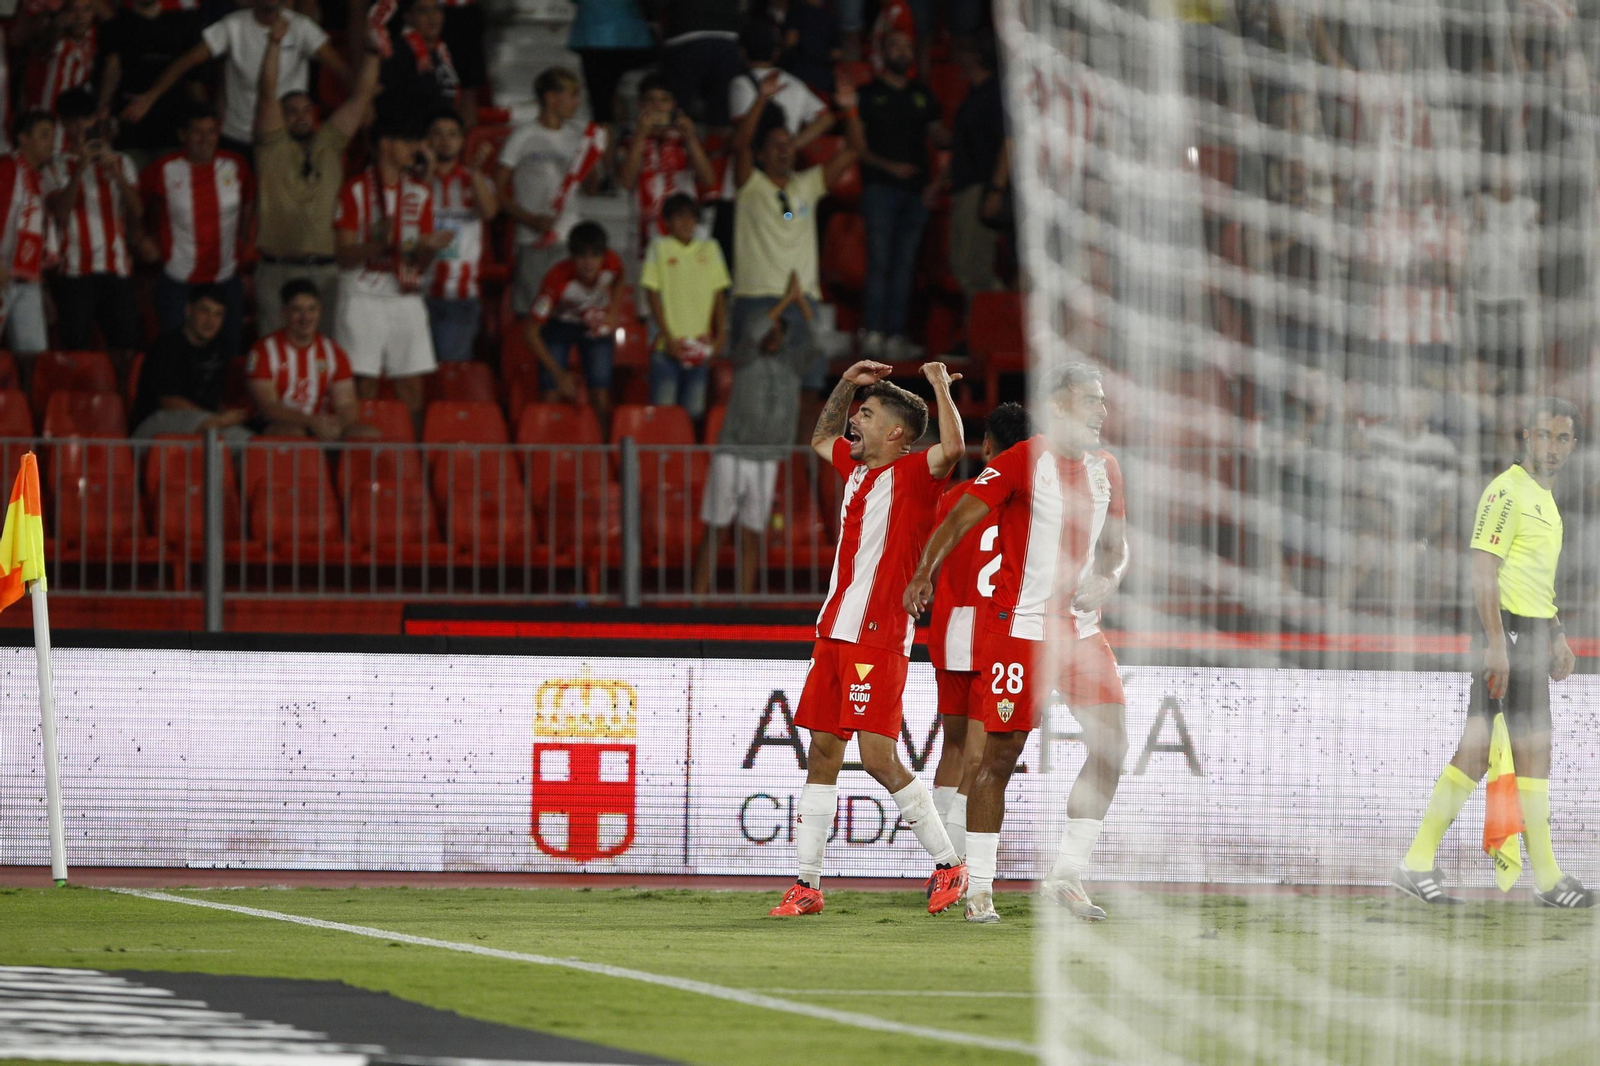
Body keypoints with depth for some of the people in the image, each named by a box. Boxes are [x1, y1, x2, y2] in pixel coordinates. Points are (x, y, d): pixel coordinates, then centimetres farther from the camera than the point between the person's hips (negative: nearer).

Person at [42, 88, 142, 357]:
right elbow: (61, 213, -9)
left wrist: (115, 172, -11)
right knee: (76, 348, -9)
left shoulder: (120, 163, 14)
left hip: (117, 269, 2)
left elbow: (136, 212, 2)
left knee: (126, 347, -5)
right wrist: (80, 169, -15)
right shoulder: (55, 169, 8)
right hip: (75, 273, -2)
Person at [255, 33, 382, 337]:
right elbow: (267, 94, -4)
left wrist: (373, 53, 1)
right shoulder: (274, 147, 7)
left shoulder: (329, 145, 14)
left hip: (326, 269, 2)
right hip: (277, 270, -2)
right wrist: (274, 44, -14)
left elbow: (362, 96, 11)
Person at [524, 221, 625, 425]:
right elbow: (530, 331, -30)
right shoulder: (557, 279, -36)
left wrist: (614, 314, -7)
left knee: (600, 396, -8)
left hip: (596, 326, 2)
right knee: (553, 395, -14)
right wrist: (559, 375, -33)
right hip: (559, 325, -2)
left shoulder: (612, 264, -27)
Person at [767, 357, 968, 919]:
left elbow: (952, 449, -30)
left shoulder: (911, 474, -8)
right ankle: (807, 883, 10)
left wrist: (940, 384, -21)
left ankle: (948, 864, 0)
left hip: (880, 638, -8)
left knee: (879, 757, -13)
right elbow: (820, 438, 37)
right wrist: (846, 384, 26)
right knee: (822, 752, 7)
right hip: (834, 634, 8)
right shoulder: (857, 467, 15)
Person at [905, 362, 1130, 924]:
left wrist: (1107, 580, -1)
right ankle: (978, 887, 5)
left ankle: (1067, 875, 8)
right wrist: (924, 573, -21)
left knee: (1111, 745, -2)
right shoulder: (1024, 460, -10)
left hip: (1079, 624, 7)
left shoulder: (1104, 469, 11)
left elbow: (1115, 545, 20)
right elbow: (959, 519, -11)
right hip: (1019, 622, -7)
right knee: (1000, 753, -4)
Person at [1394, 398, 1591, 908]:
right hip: (1509, 631, -10)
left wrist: (1557, 636, 25)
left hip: (1533, 633, 10)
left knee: (1476, 749, 7)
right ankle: (1547, 877, -3)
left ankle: (1418, 862, 7)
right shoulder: (1508, 491, -11)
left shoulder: (1544, 497, 19)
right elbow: (1483, 573, -17)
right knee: (1533, 749, -7)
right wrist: (1496, 642, -22)